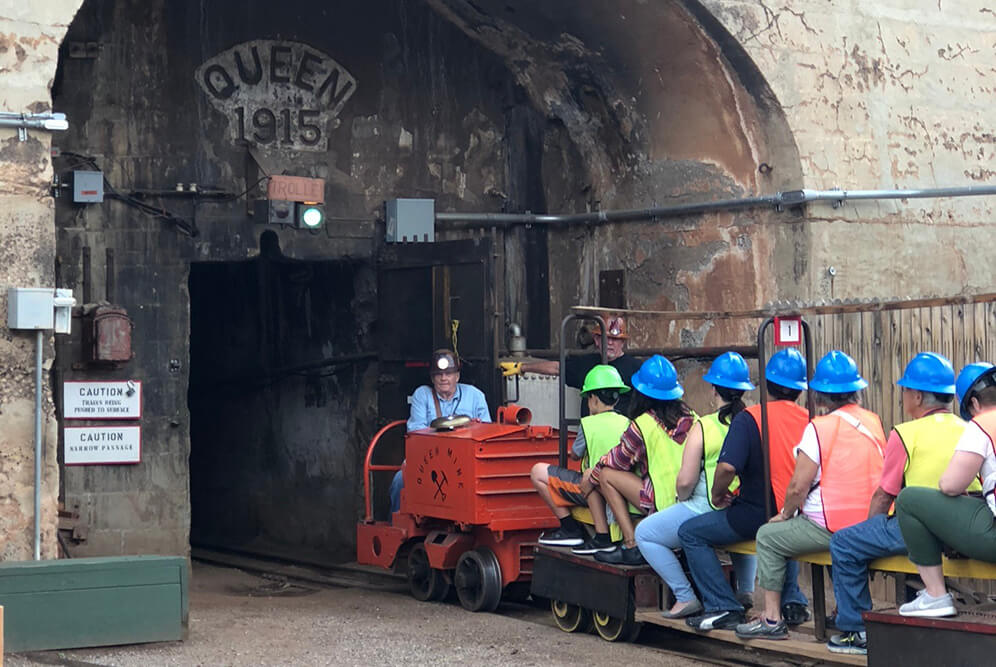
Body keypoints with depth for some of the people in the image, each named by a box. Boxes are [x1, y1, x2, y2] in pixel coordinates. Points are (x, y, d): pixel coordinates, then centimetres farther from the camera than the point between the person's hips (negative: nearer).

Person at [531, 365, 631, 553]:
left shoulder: (589, 424, -10)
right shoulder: (627, 423, 4)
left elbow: (575, 454, 5)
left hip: (591, 490, -7)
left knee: (538, 472, 2)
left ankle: (571, 530, 4)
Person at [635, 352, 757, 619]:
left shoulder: (704, 427, -14)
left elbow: (686, 481, -16)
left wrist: (682, 498, 6)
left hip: (707, 511, -6)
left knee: (644, 534, 11)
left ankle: (686, 597, 4)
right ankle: (746, 592, 32)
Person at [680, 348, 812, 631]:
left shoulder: (749, 418, -13)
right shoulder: (809, 420, 2)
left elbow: (727, 467, -24)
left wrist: (717, 495, -4)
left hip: (758, 516, -6)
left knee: (691, 533, 9)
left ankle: (724, 607, 5)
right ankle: (792, 599, 33)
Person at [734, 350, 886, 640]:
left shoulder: (819, 428, -13)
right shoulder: (873, 422, 6)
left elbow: (798, 486, -13)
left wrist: (785, 514, 7)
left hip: (832, 527, -7)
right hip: (872, 525, 7)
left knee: (768, 536, 12)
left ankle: (772, 618, 11)